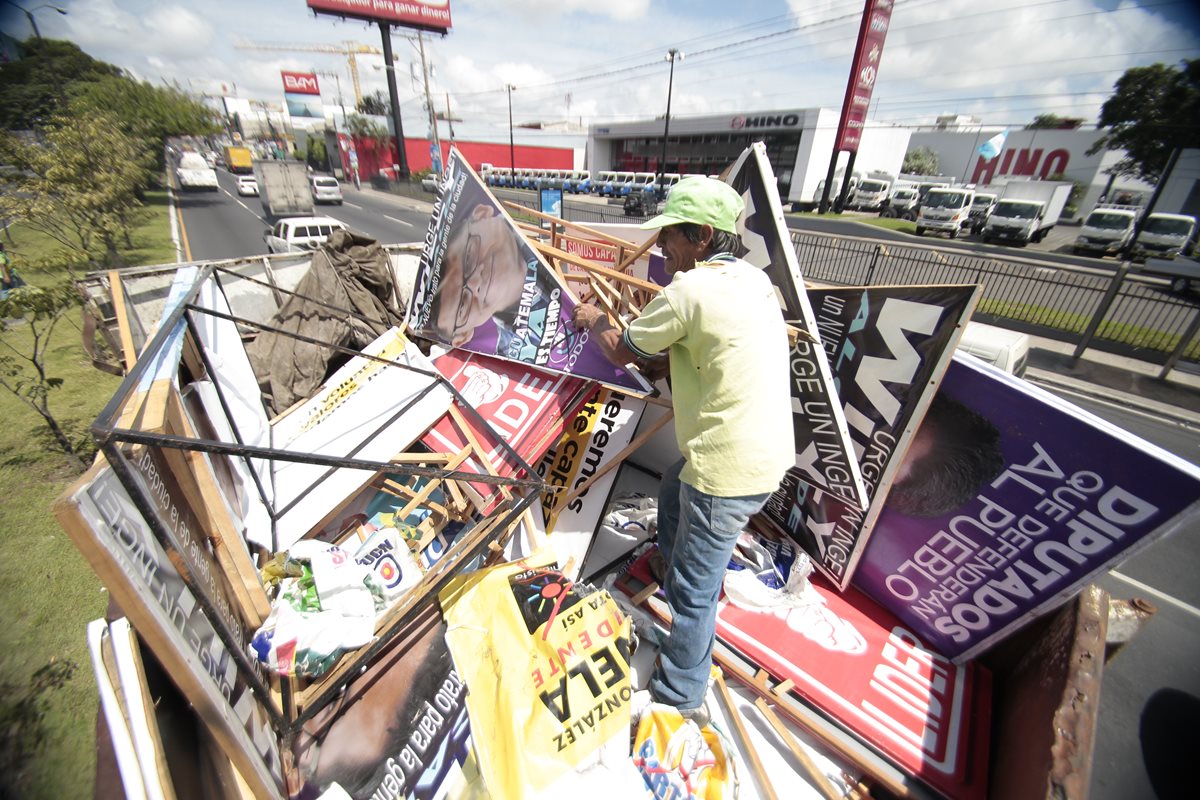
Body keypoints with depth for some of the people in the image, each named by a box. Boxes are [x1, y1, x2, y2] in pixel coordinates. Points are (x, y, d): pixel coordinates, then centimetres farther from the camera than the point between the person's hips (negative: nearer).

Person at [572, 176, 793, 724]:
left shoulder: (689, 290, -18)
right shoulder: (755, 280, 8)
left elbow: (622, 352, -4)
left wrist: (594, 322, 14)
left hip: (729, 468, -9)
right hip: (766, 448, 9)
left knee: (693, 589, 8)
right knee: (672, 491, 32)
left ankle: (680, 700, 30)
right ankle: (674, 568, 57)